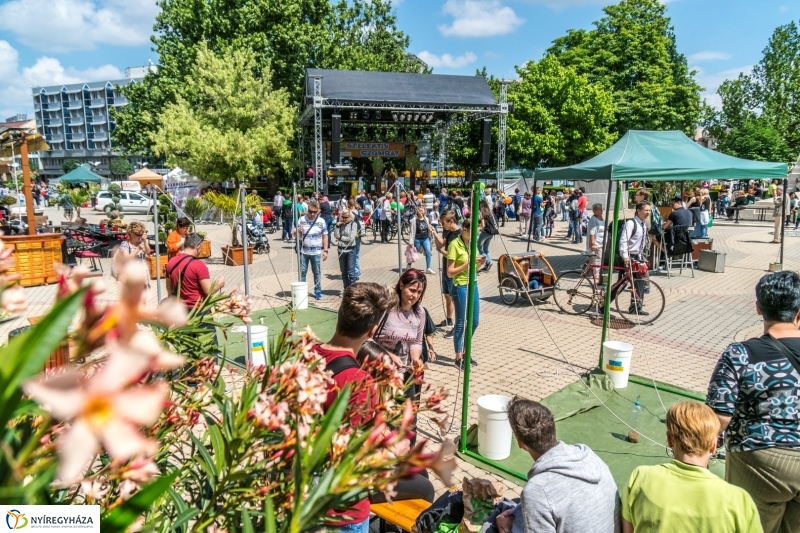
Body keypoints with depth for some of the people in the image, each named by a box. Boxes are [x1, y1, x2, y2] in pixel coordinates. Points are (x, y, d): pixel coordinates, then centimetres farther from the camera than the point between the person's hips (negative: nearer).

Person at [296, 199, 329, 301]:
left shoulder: (321, 222, -1)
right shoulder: (301, 220, 0)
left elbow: (325, 237, 3)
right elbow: (296, 235, 6)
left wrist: (325, 250, -1)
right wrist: (298, 231, -17)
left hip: (316, 252, 0)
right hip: (303, 251, 1)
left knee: (317, 272, 7)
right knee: (302, 272, 7)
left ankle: (318, 292, 19)